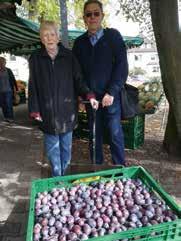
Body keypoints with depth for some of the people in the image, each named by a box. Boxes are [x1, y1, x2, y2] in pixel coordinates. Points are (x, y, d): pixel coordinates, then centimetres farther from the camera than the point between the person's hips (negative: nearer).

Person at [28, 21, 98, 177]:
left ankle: (63, 174, 32)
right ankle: (56, 176, 26)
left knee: (66, 145, 11)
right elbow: (33, 87, 3)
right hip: (48, 111, 0)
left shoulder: (69, 56, 0)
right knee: (52, 146, 8)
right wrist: (35, 110, -2)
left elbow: (78, 80, 0)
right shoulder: (35, 59, 1)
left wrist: (89, 95, -17)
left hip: (67, 109, 0)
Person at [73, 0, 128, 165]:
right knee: (94, 133, 9)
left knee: (115, 133, -1)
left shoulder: (113, 36, 2)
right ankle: (97, 166, 24)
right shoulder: (79, 42, 10)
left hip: (111, 96, -3)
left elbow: (122, 66, -5)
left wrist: (111, 92, -13)